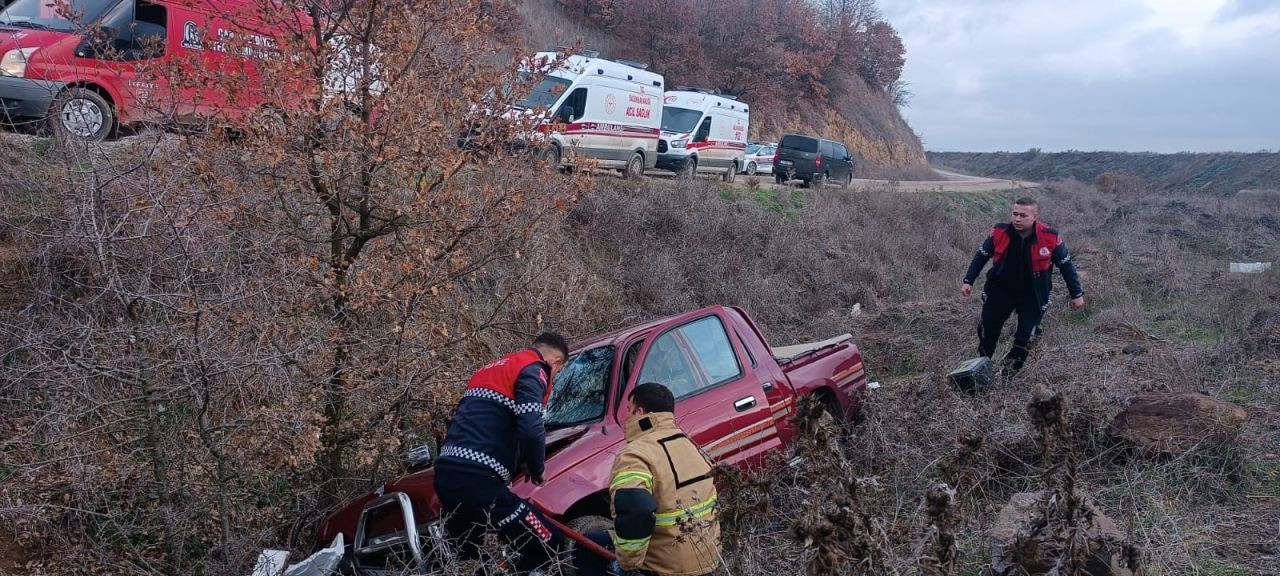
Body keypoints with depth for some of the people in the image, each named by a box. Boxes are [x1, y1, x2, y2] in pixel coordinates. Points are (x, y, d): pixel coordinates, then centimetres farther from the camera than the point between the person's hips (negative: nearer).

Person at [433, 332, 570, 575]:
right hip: (477, 479, -9)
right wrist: (536, 470, 3)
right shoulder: (532, 370, -1)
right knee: (549, 545, -5)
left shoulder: (490, 369, 27)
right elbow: (531, 431, -15)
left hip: (446, 474, 9)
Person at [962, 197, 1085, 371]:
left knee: (1025, 337, -5)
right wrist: (968, 281, -4)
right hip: (1001, 290, 2)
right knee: (988, 329, 11)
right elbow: (981, 256, 0)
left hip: (1033, 296, -2)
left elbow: (1066, 265, -5)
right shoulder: (1000, 232, -16)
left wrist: (1076, 294, -1)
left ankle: (1011, 367, 17)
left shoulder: (1050, 238, -19)